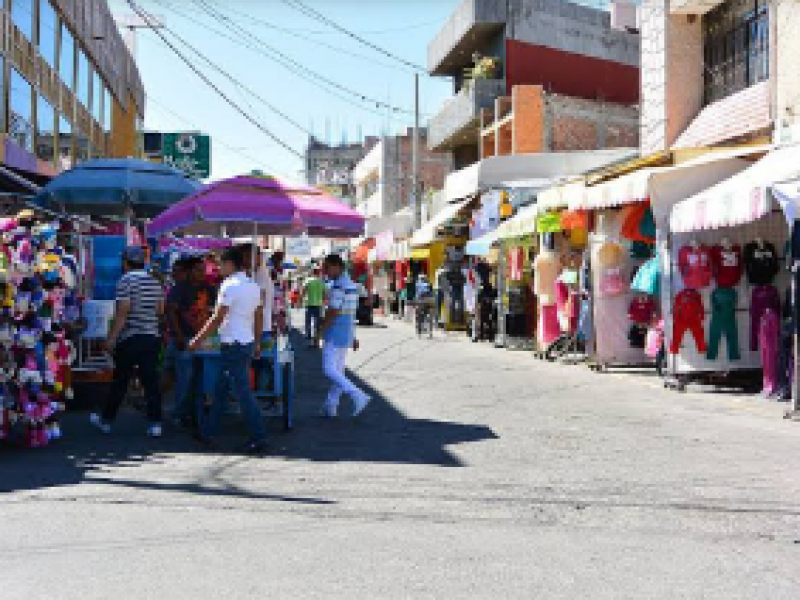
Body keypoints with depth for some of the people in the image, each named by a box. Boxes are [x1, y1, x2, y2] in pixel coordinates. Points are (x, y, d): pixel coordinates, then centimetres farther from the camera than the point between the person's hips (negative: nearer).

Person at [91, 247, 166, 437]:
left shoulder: (126, 281, -10)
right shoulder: (154, 282, 10)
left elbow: (122, 312, -16)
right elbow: (161, 309, 15)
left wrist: (112, 338, -13)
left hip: (130, 338, -5)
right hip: (152, 336, 5)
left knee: (120, 382, 5)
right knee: (151, 381, 3)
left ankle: (106, 420, 17)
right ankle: (155, 423, -1)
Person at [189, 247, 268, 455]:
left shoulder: (230, 286, -15)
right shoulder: (253, 286, 10)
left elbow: (217, 319, -15)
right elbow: (259, 318, 14)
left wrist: (198, 340, -8)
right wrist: (257, 344, 23)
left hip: (233, 346, -9)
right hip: (248, 343, 9)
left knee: (243, 392, -6)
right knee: (220, 390, 18)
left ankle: (259, 438, -6)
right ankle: (209, 432, 26)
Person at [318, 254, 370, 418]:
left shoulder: (339, 287, -19)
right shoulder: (351, 285, 13)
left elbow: (332, 313, -21)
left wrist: (320, 331, -9)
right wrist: (353, 337, 21)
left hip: (335, 335, -10)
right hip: (346, 335, 10)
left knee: (329, 370, -7)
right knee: (338, 370, 11)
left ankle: (358, 396, -16)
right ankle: (330, 406, 16)